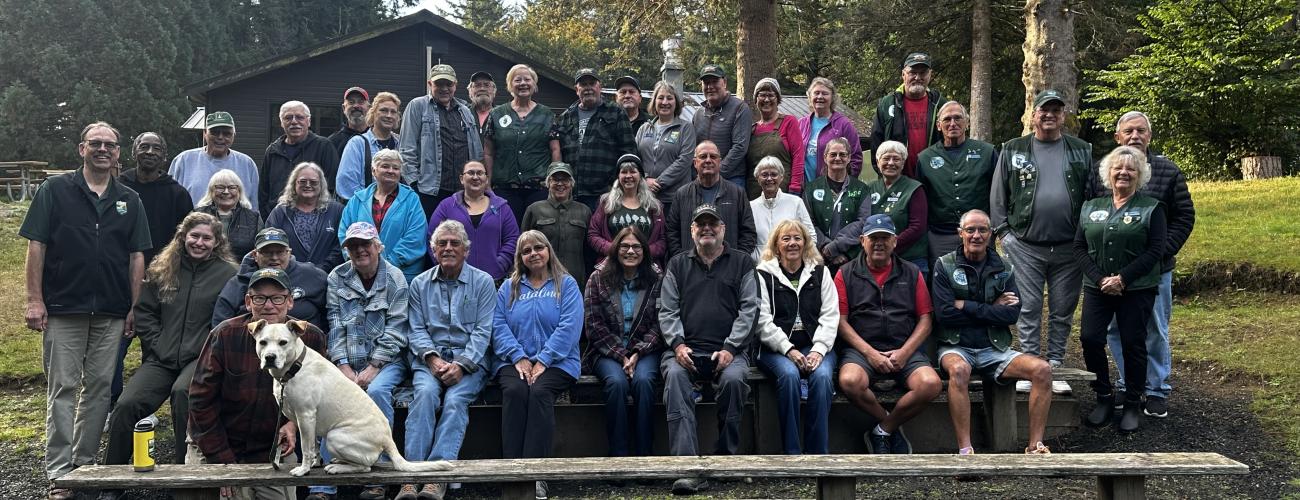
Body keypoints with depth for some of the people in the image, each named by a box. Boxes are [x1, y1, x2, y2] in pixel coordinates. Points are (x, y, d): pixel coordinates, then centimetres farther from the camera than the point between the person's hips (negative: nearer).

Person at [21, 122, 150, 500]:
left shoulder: (129, 201, 10)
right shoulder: (55, 191, 2)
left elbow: (136, 257, 10)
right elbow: (36, 246, -1)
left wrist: (135, 308, 5)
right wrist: (34, 300, -8)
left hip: (112, 313, 3)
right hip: (63, 310, -3)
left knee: (99, 387, 8)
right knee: (62, 389, -1)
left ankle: (84, 463, 19)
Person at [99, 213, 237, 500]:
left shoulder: (227, 274, 3)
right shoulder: (161, 270, 13)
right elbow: (144, 312, 14)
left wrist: (208, 350, -9)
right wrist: (158, 345, 3)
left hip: (201, 358, -3)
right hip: (161, 358, 3)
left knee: (182, 394, -35)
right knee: (126, 405, -18)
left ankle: (183, 466, -19)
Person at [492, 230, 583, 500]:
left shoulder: (566, 284, 9)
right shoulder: (509, 288, 19)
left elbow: (569, 326, -5)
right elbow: (499, 326, 6)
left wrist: (543, 361, -15)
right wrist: (518, 358, -11)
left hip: (556, 363, -2)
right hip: (515, 362, 2)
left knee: (539, 391, -33)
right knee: (515, 391, -30)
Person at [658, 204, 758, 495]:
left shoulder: (742, 262, 13)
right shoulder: (677, 264, 18)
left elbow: (748, 309, 4)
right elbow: (667, 311, 10)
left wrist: (730, 348, -9)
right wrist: (677, 344, -9)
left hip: (728, 350, -1)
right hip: (686, 349, 1)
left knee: (733, 379, -33)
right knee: (674, 376, -31)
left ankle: (726, 458, -17)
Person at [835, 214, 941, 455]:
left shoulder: (911, 273, 15)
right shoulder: (846, 274, 10)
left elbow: (925, 319, 10)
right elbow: (840, 320, 2)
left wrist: (904, 352, -7)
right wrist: (869, 352, -10)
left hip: (905, 349, 2)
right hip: (861, 349, -1)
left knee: (930, 384, -27)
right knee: (850, 381, -34)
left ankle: (882, 431, -5)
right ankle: (892, 427, -5)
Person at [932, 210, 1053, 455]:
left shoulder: (1004, 270, 12)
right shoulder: (945, 266, 3)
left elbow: (1012, 314, -4)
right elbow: (944, 313, -9)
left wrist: (966, 307, -9)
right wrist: (992, 309, -6)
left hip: (994, 348, 3)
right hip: (956, 346, -3)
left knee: (1042, 369, -20)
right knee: (958, 370, -38)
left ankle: (1035, 446, -16)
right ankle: (965, 450, -36)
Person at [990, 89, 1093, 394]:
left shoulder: (1082, 152, 9)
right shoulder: (1013, 151, 6)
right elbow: (998, 195, 6)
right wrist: (1004, 231, 0)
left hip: (1068, 248, 2)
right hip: (1025, 246, -1)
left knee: (1063, 311, 7)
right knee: (1028, 309, 0)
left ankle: (1055, 367, 17)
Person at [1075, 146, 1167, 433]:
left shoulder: (1151, 208, 2)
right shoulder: (1091, 207, 12)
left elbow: (1156, 250, -7)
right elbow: (1079, 248, 5)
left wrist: (1123, 278, -15)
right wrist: (1099, 278, -9)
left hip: (1137, 290, -3)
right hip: (1097, 288, 3)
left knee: (1133, 344, -1)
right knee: (1090, 338, -8)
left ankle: (1133, 404, 15)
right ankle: (1104, 397, 9)